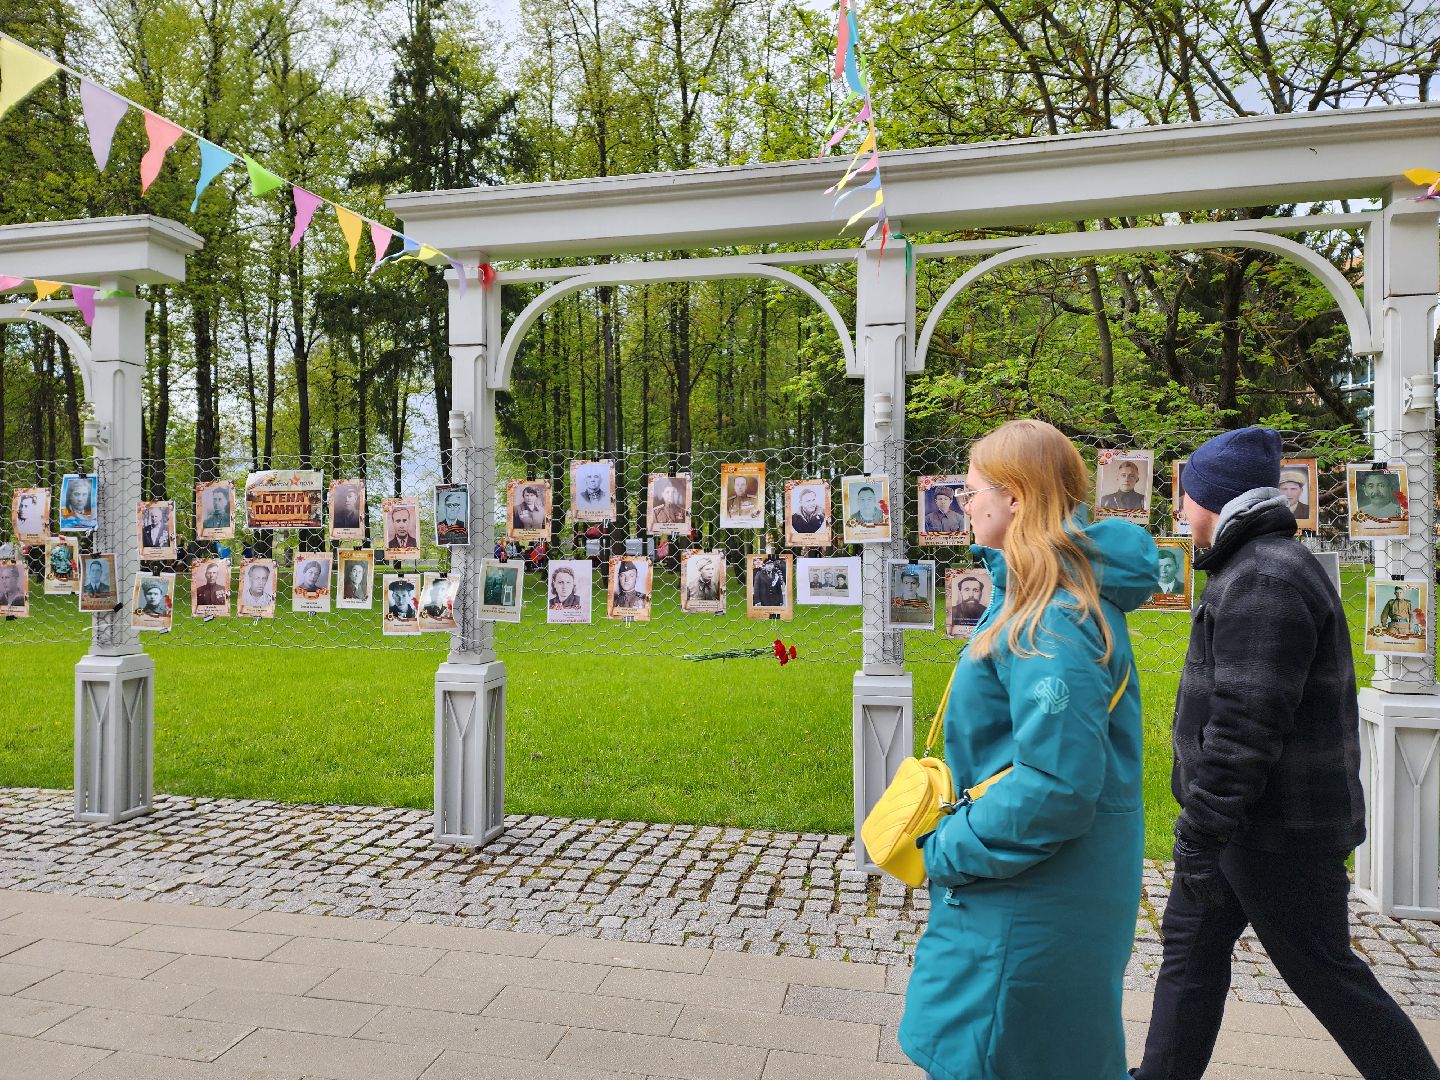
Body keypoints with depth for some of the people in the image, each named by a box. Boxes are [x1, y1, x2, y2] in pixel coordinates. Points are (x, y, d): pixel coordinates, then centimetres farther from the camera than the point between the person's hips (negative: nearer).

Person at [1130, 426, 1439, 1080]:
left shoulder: (1263, 581, -23)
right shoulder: (1259, 567, 12)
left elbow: (1245, 725, -28)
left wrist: (1200, 831, -24)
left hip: (1280, 831, -11)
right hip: (1249, 822, 11)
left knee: (1324, 973, 6)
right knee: (1190, 943, 17)